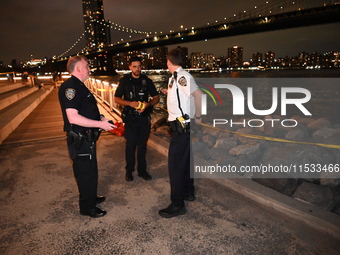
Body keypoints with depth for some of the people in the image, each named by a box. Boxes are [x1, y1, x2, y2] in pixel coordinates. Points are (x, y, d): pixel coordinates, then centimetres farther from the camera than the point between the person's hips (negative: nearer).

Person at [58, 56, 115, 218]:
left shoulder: (79, 86, 14)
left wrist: (99, 118, 10)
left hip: (87, 139, 10)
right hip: (80, 139, -10)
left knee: (89, 171, 23)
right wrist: (100, 124, -25)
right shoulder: (70, 87, -20)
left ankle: (91, 198, 41)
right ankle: (87, 207, 20)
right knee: (86, 173, 3)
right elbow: (73, 117, -29)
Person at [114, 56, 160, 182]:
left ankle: (142, 170, 22)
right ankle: (129, 170, 18)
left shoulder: (147, 81, 3)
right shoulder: (124, 81, 0)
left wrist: (148, 104, -14)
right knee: (131, 144, 1)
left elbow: (156, 98, 7)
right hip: (130, 118, -1)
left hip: (144, 117, 2)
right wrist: (130, 103, -15)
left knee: (142, 144, 9)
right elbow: (117, 98, 3)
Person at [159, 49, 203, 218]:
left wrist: (197, 117, -17)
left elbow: (198, 95, -27)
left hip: (182, 126, -10)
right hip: (184, 126, 10)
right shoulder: (176, 78, 11)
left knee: (175, 164, -5)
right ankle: (188, 192, 37)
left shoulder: (181, 76, -18)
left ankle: (177, 205, 5)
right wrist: (169, 92, 31)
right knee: (185, 160, 20)